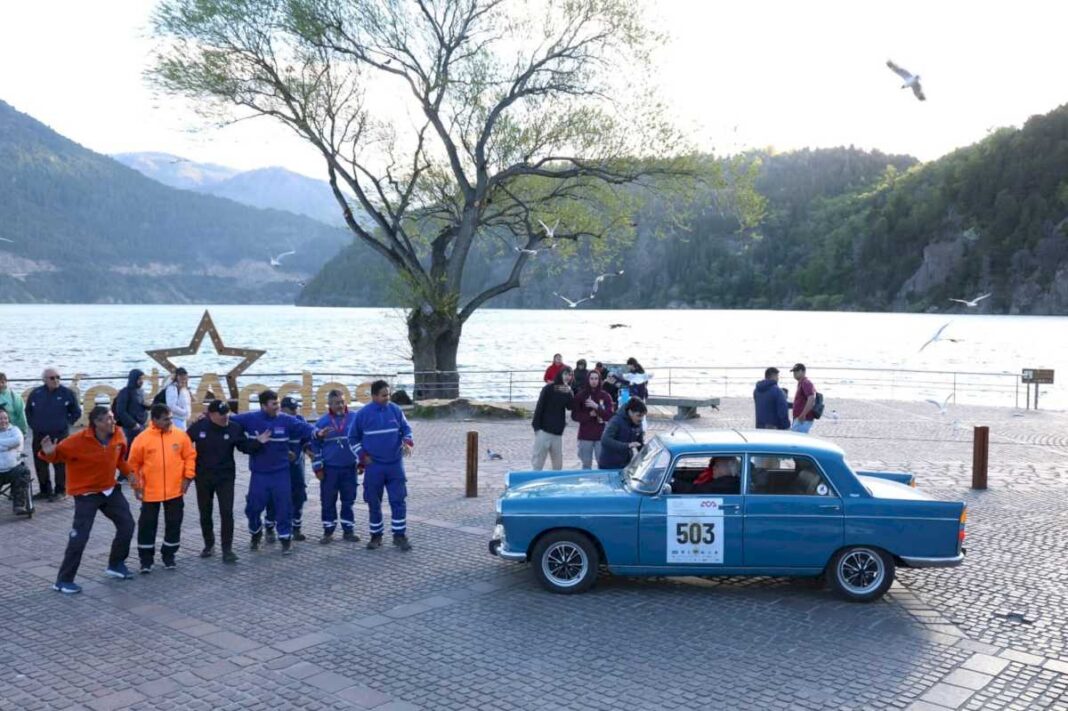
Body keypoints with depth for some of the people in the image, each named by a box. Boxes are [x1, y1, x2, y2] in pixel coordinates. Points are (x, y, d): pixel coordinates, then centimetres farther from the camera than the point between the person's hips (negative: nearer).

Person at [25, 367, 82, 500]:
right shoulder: (36, 393, 4)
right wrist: (34, 425, 10)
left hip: (60, 436, -3)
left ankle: (60, 491, 8)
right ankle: (45, 490, 21)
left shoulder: (67, 393, -3)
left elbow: (76, 412, 6)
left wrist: (65, 424, 1)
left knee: (60, 464, -1)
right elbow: (28, 411, 19)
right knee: (40, 464, 9)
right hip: (39, 436, 3)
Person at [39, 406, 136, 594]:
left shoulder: (118, 435, -7)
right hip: (86, 494, -6)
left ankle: (116, 565, 31)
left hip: (110, 489, 6)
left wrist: (129, 473, -1)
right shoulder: (79, 441, -24)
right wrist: (48, 453, -41)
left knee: (127, 525, 10)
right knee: (79, 537, -9)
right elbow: (58, 453, -19)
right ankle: (63, 581, 4)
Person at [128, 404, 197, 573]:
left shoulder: (180, 435, -2)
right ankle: (146, 559, 18)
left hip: (175, 490, 2)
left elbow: (190, 456, 5)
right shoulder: (142, 438, -7)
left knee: (174, 524, 9)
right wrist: (136, 485, -2)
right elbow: (134, 464, 0)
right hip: (150, 491, -1)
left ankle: (169, 555, 25)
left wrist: (188, 476, -3)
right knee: (147, 525, 5)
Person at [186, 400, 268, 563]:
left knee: (227, 512, -7)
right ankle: (209, 545, 30)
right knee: (205, 513, 13)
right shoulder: (198, 427, -10)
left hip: (226, 477, -1)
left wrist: (258, 442, -19)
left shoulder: (234, 428, -9)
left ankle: (227, 549, -1)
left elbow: (245, 446, -1)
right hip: (203, 477, 1)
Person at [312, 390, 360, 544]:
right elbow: (315, 445, 2)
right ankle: (328, 532, 14)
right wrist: (317, 467, -2)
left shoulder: (355, 418, -2)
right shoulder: (322, 422, -3)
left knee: (348, 501, 8)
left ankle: (348, 530, 17)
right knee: (328, 501, 4)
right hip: (329, 468, 0)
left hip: (349, 468, 1)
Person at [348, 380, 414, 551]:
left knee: (398, 500, -2)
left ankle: (399, 535, 7)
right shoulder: (362, 414, -4)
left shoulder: (395, 410, 0)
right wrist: (362, 455, -3)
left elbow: (406, 429, 8)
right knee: (374, 503, 8)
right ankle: (376, 536, 21)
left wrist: (407, 442, -12)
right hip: (373, 466, -1)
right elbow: (353, 438, 6)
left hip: (395, 464, 1)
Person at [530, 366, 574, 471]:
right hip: (544, 429, -5)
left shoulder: (568, 391, 10)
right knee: (538, 460, -4)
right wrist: (536, 426, -13)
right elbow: (539, 407, -8)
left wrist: (568, 393, -17)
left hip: (558, 431, 6)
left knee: (558, 463, 9)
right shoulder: (549, 388, -6)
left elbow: (570, 407, -2)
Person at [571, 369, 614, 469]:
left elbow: (610, 415, -5)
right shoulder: (580, 395, 1)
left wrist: (597, 407, -17)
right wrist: (589, 414, -12)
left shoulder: (605, 396, 1)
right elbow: (574, 415, 0)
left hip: (601, 435, 0)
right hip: (585, 436, 0)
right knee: (586, 464, 5)